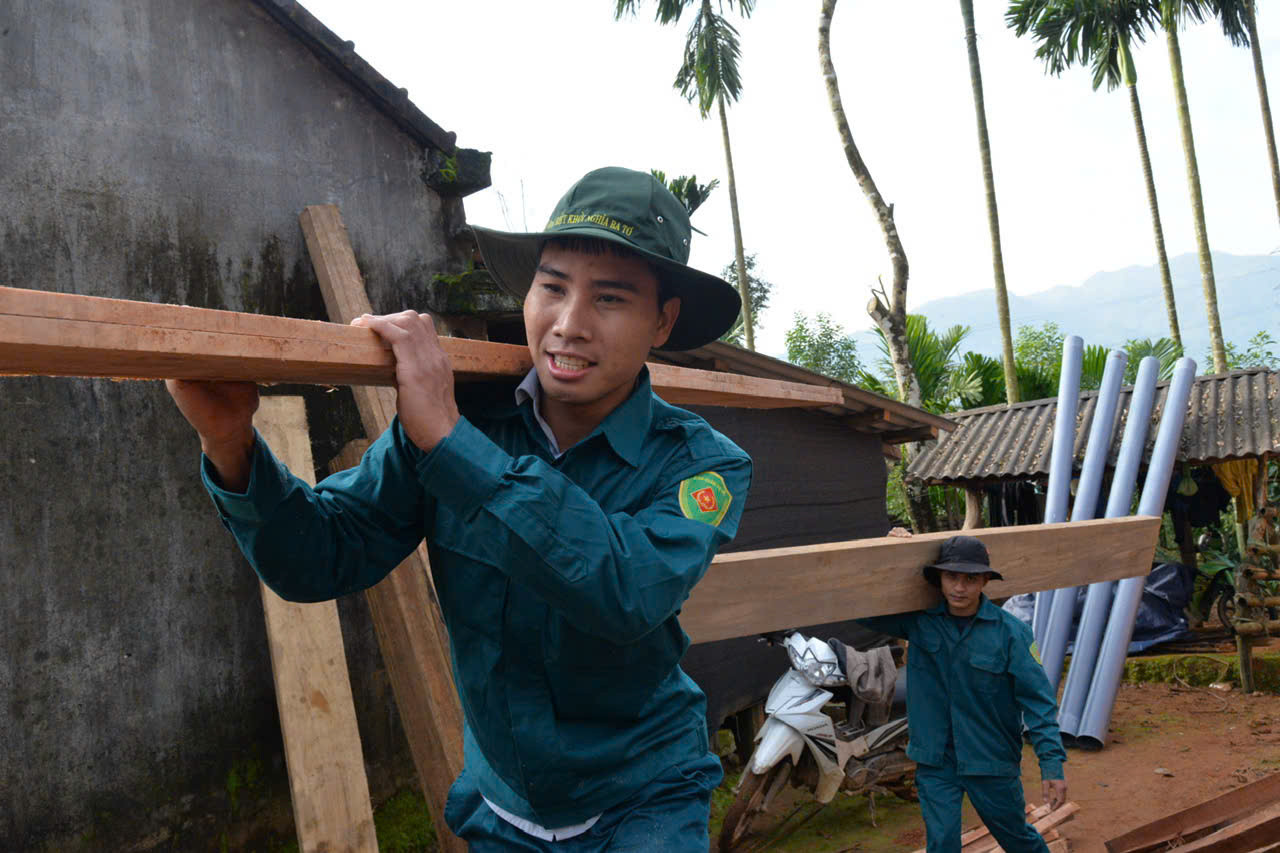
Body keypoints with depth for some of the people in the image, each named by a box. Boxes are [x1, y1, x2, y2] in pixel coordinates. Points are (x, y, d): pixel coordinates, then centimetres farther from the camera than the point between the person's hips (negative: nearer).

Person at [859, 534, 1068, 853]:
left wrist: (1052, 764, -18)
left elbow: (1037, 699, -12)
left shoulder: (1010, 632, -14)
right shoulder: (918, 622, -6)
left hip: (992, 762, -1)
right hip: (934, 762, 1)